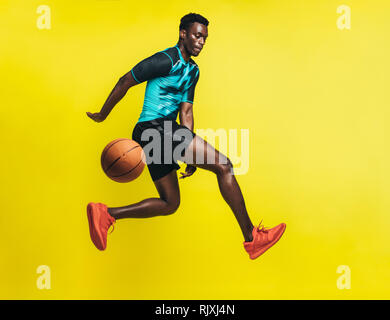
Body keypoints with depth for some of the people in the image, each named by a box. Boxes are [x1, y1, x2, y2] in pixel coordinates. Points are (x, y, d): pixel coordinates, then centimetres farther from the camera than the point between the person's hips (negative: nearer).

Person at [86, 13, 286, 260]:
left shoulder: (193, 71, 21)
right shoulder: (166, 60, -6)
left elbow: (185, 112, 19)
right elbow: (125, 82, -2)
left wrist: (192, 155, 12)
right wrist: (102, 115, 5)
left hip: (164, 132, 10)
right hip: (155, 127, -10)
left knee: (170, 203, 13)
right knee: (223, 166, -14)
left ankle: (106, 214, 9)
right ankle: (252, 238, -9)